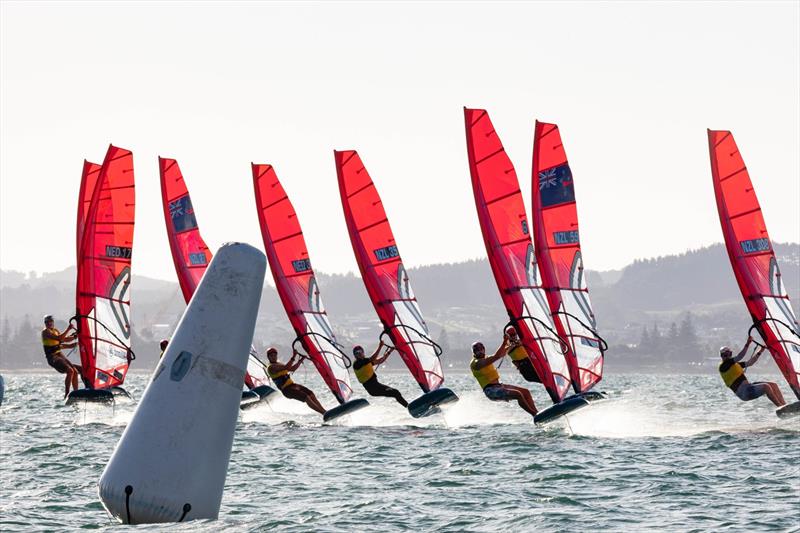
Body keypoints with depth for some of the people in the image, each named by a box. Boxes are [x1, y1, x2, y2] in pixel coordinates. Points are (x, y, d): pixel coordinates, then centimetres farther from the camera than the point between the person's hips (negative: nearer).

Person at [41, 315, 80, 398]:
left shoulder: (55, 331, 17)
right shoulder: (45, 332, -10)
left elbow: (65, 339, 23)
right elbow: (59, 338, -23)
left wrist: (75, 336, 7)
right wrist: (68, 329, -23)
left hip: (59, 355, 9)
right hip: (52, 357, -9)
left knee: (75, 371, -1)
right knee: (70, 371, -24)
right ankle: (66, 394, -21)